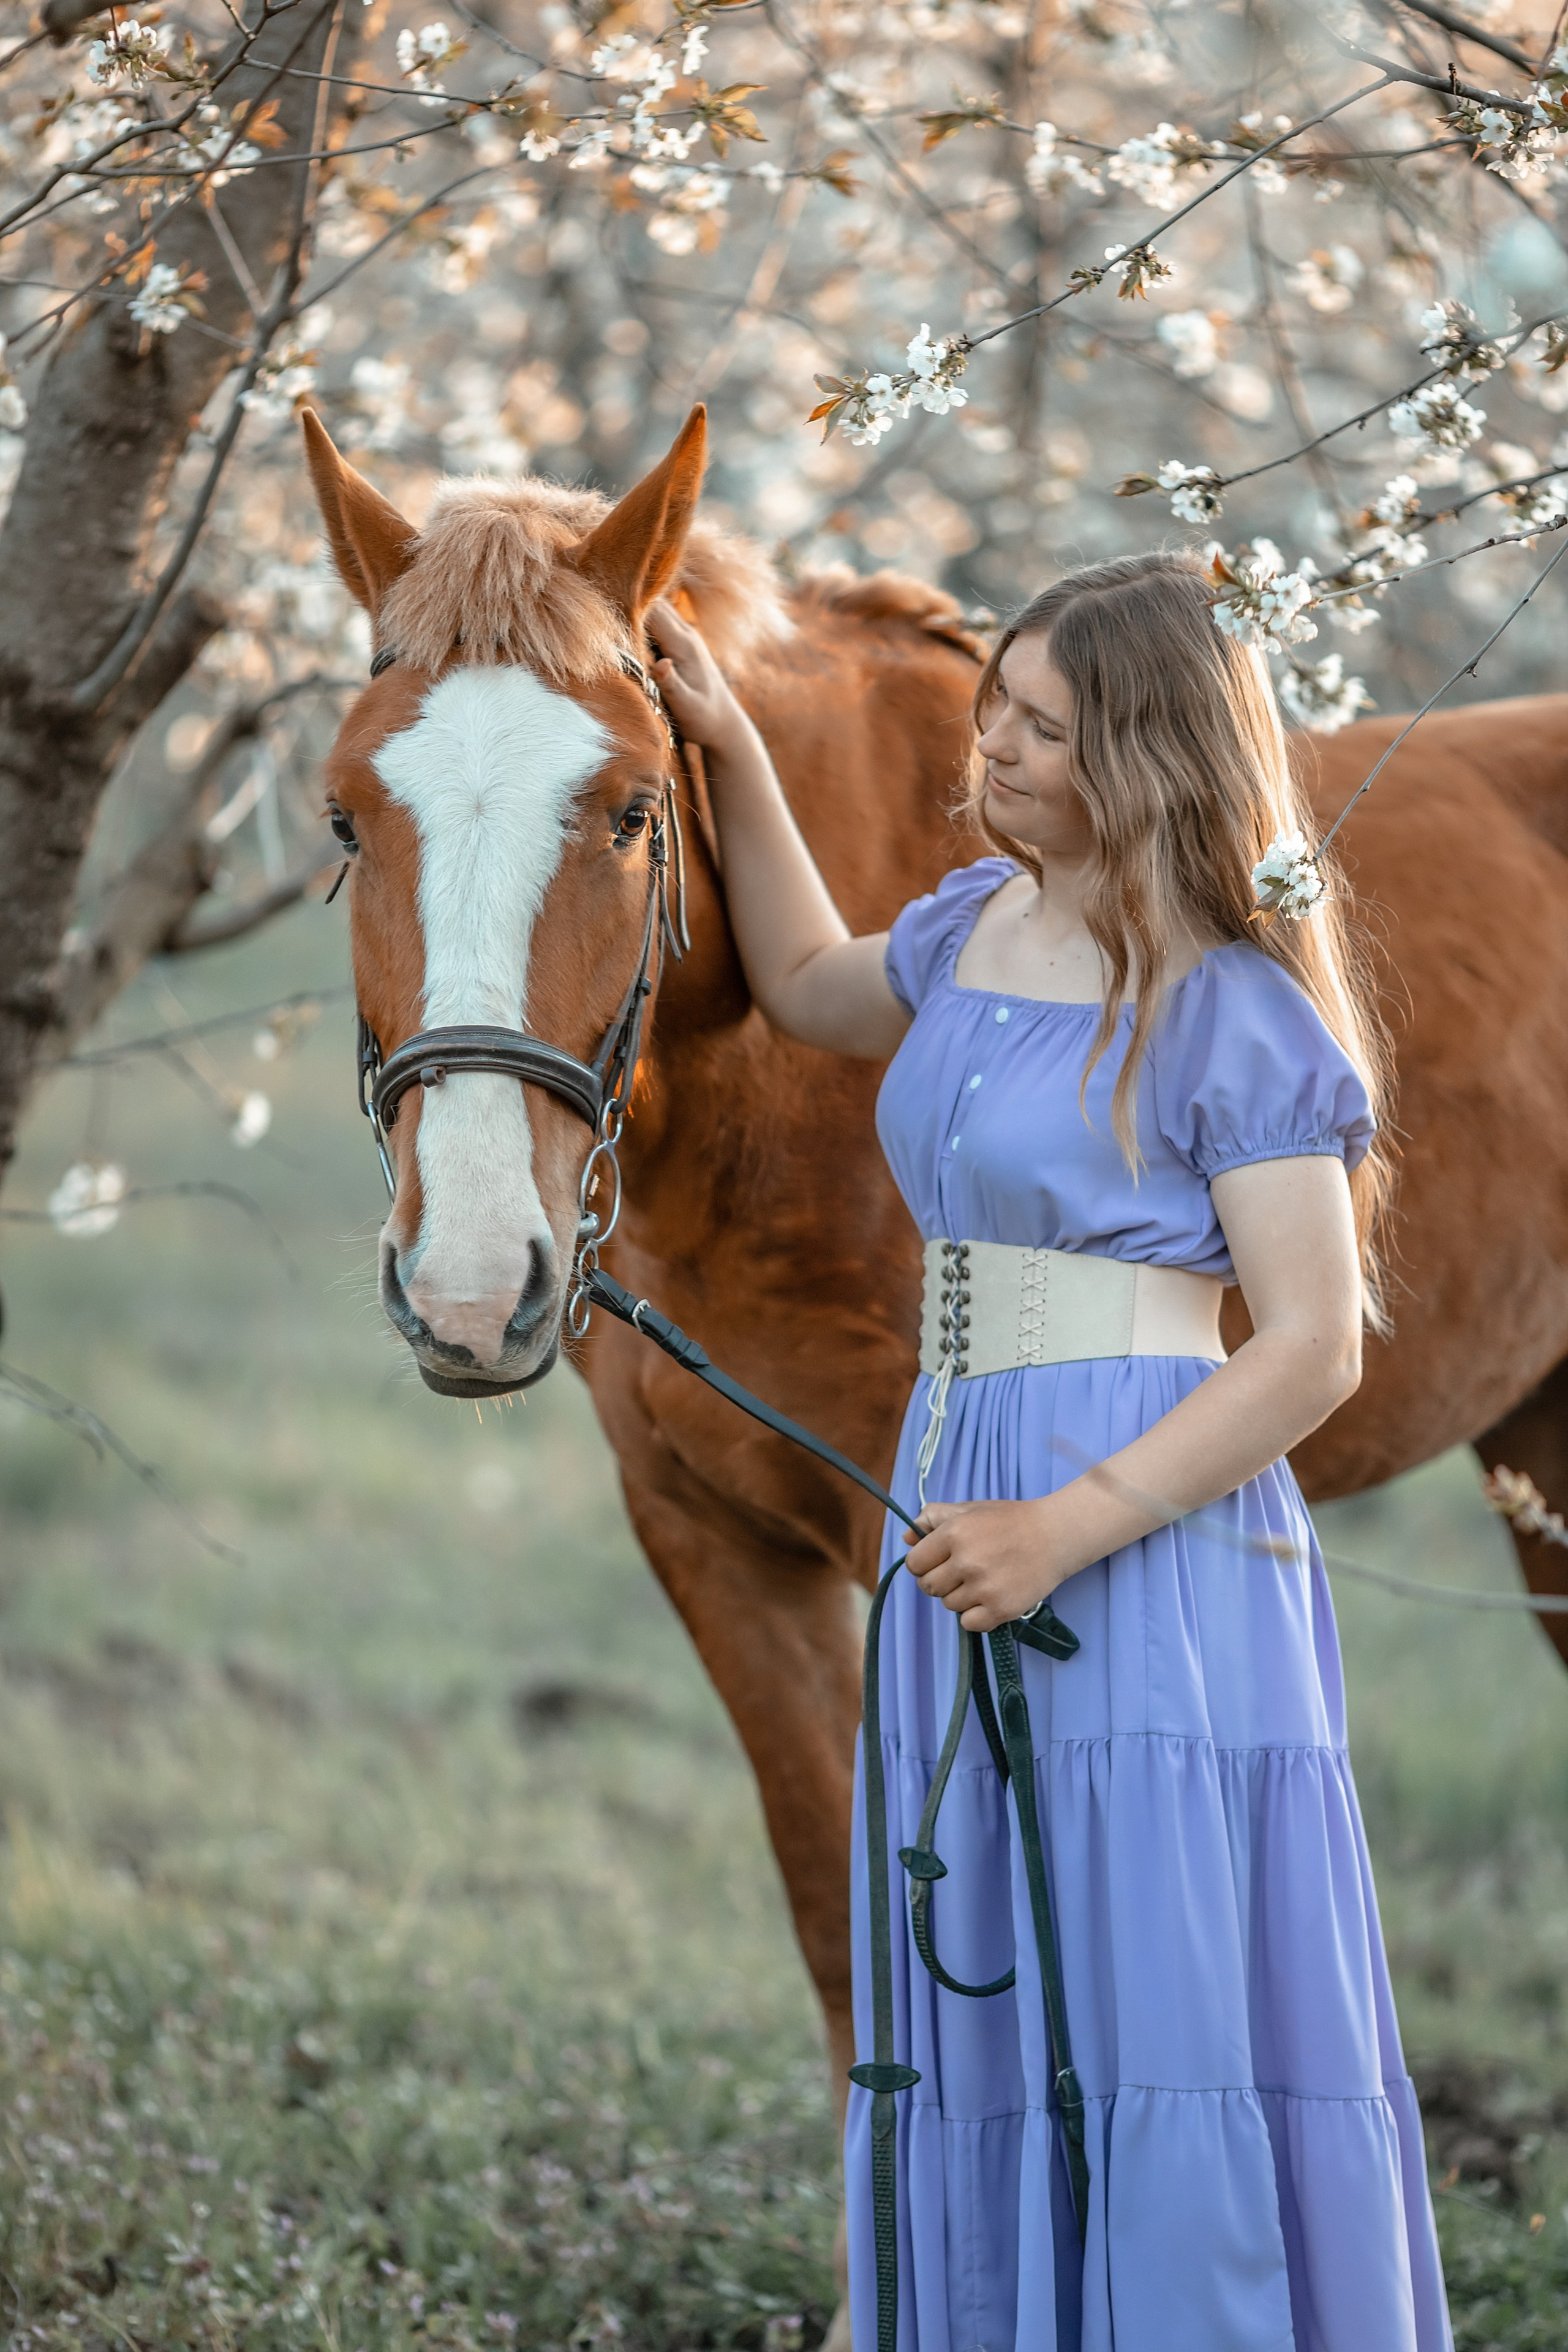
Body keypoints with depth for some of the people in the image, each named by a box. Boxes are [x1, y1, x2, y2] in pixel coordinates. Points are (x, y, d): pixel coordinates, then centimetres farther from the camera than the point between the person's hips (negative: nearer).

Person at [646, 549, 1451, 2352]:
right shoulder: (978, 926, 12)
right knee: (988, 2024, 10)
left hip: (1152, 1536, -8)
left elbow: (1314, 1346, -15)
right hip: (963, 1502, 8)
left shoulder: (1231, 1011, -11)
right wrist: (729, 751, 26)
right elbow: (810, 989, 36)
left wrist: (1075, 1525, -22)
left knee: (1159, 2003, -7)